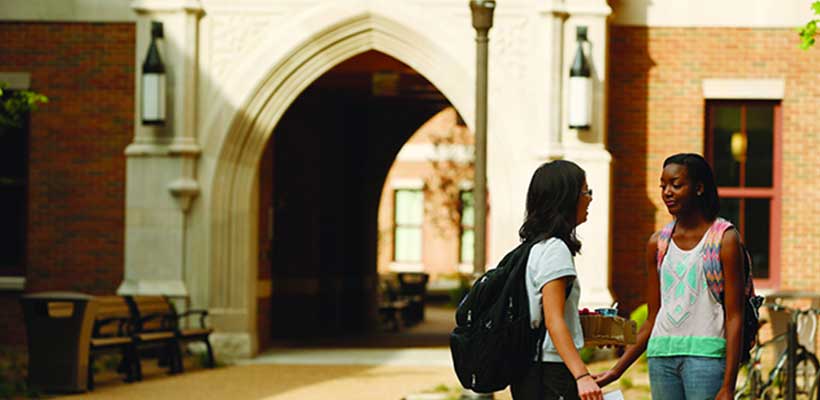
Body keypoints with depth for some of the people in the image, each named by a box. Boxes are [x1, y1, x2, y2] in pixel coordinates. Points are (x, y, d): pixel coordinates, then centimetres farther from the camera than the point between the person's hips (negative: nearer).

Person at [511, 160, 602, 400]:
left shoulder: (533, 247, 14)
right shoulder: (555, 249, -13)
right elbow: (553, 321, -21)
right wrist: (582, 375, -28)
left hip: (528, 372, 10)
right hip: (551, 371, -10)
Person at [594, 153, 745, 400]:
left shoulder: (724, 239, -2)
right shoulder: (658, 243, 12)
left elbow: (734, 317, -5)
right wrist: (617, 371, 12)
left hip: (705, 352, -5)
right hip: (662, 353, 5)